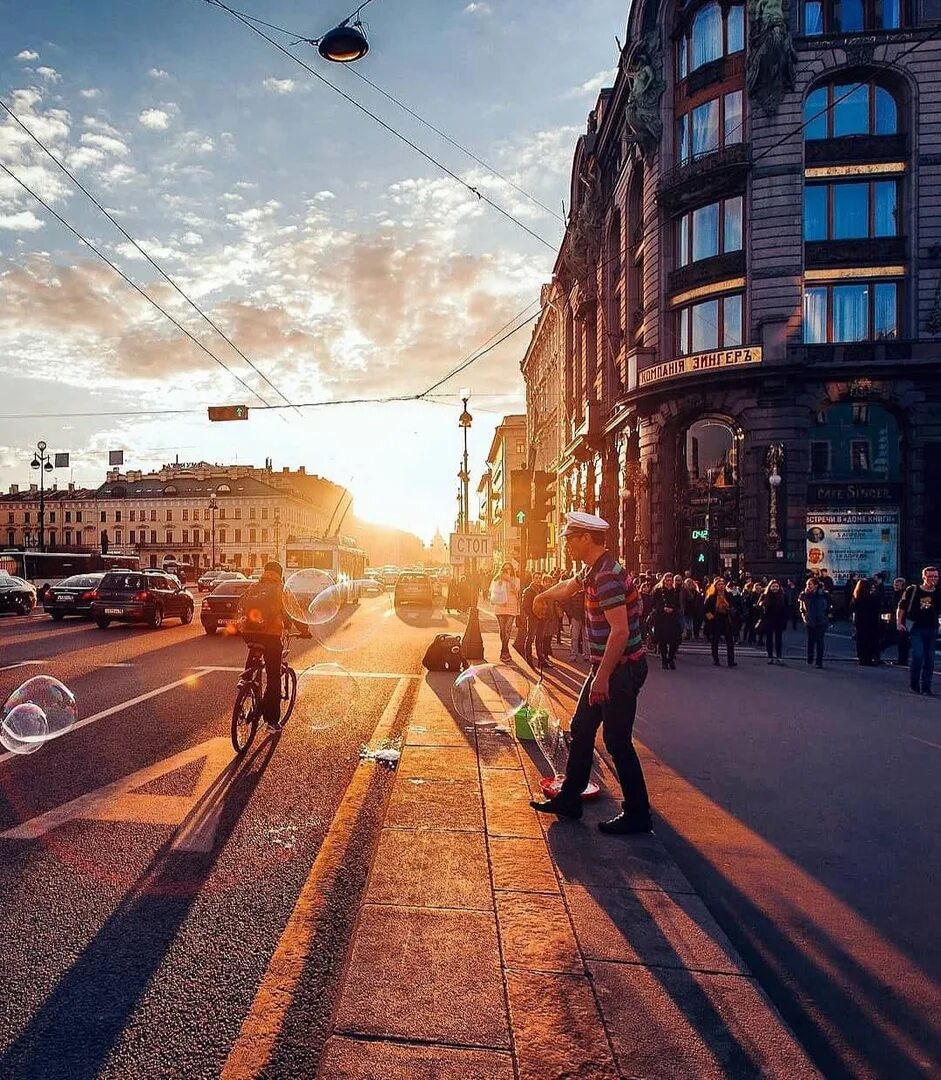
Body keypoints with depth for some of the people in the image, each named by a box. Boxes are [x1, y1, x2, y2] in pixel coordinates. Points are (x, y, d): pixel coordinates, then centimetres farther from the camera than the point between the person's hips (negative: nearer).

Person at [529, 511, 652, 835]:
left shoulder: (607, 576, -23)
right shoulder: (592, 570, 9)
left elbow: (620, 631, -29)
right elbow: (569, 587, 32)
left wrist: (602, 677, -27)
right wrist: (543, 596, 50)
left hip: (622, 669, -10)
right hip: (606, 666, 10)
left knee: (617, 740, -3)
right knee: (581, 729, 14)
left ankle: (638, 814, 11)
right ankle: (569, 799, 25)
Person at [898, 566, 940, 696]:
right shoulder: (913, 590, -3)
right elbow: (902, 607, 2)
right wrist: (900, 623, -4)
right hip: (916, 628, -4)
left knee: (929, 660, 7)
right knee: (918, 656, -13)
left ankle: (926, 687, 17)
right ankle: (914, 685, 4)